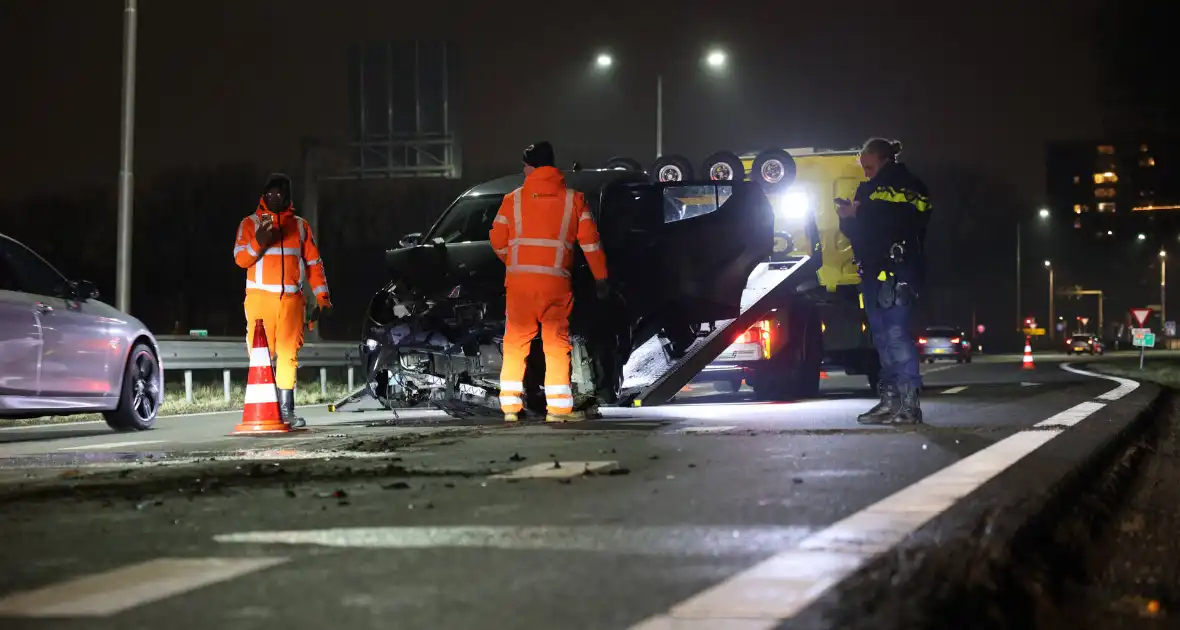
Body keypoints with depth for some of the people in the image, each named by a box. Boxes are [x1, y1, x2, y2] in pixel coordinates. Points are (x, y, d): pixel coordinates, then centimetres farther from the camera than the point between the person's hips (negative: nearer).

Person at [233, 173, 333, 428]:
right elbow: (241, 259, -2)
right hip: (260, 298, -2)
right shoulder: (251, 223, 9)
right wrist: (258, 243, -21)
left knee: (289, 354, -2)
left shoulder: (300, 225, 16)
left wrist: (322, 297, 5)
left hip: (291, 299, 2)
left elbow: (314, 263, 14)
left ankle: (286, 409, 2)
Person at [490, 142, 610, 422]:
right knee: (557, 343, 3)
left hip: (519, 280, 1)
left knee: (515, 343, 9)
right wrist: (601, 278, 10)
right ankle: (558, 407, -2)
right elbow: (590, 241, 3)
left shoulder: (513, 199, 5)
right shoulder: (574, 199, 5)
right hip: (556, 281, -1)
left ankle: (510, 404, 7)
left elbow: (497, 241, 9)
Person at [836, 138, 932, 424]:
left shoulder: (908, 186, 1)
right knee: (882, 336, 6)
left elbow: (901, 220, -16)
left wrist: (860, 213, -14)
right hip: (874, 272, 8)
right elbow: (856, 231, 19)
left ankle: (909, 403, -17)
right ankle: (890, 399, 8)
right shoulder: (868, 189, 22)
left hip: (899, 270, -8)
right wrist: (847, 216, 1)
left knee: (896, 333, -15)